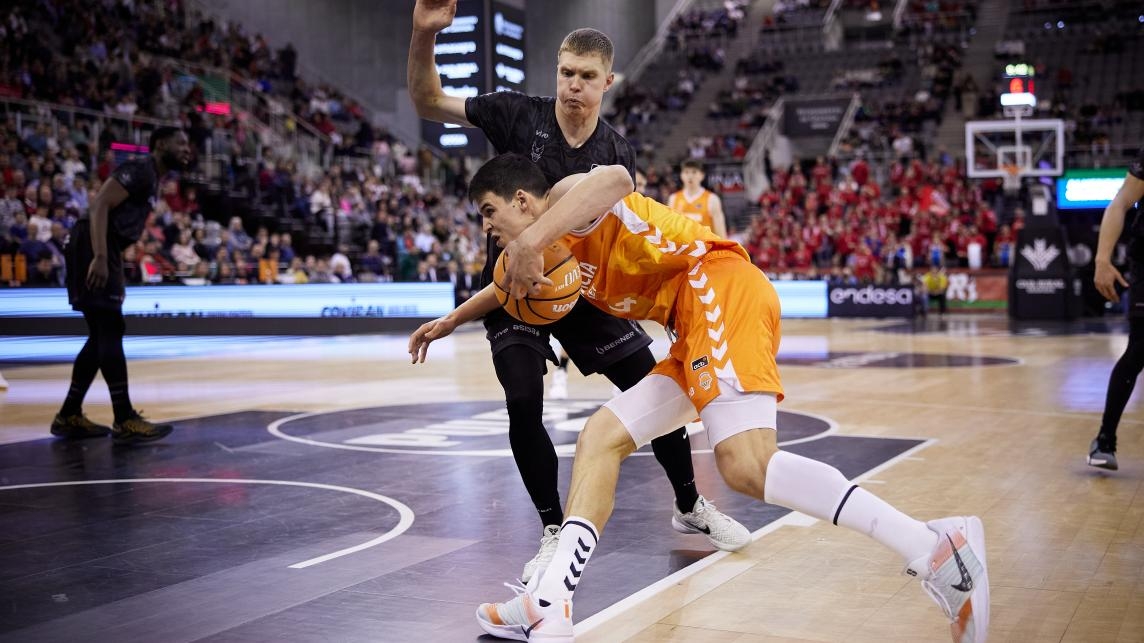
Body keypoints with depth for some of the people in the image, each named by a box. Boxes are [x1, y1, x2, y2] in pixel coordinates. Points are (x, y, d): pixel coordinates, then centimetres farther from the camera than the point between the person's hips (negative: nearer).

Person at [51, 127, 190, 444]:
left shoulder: (151, 179, 21)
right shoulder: (140, 170, -11)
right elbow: (100, 205, -22)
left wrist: (115, 271, 24)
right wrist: (100, 258, -30)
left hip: (105, 253, 11)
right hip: (93, 251, -11)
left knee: (102, 336, 12)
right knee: (110, 332, -11)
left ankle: (69, 416, 17)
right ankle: (125, 421, -9)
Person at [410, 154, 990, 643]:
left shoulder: (566, 196, 3)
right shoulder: (557, 249, 30)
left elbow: (615, 177, -23)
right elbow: (510, 288, 52)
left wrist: (530, 239, -27)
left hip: (719, 286, -10)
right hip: (698, 327, 10)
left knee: (746, 465, -26)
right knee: (601, 438, 7)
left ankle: (935, 548, -30)